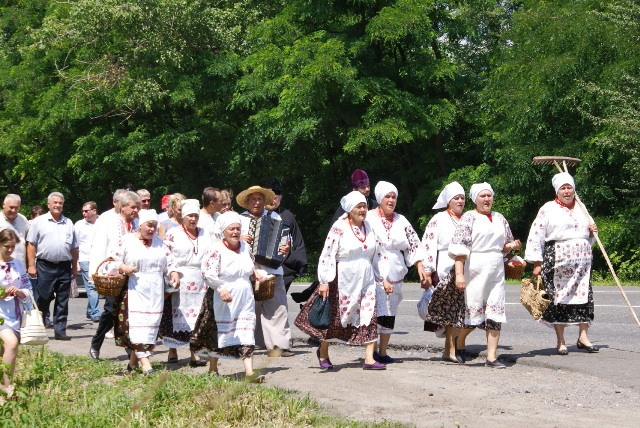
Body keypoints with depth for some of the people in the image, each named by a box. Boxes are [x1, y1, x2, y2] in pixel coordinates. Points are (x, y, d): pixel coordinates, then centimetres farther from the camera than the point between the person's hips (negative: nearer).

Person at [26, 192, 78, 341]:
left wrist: (74, 267, 11)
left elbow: (74, 248, 16)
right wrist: (31, 265, -7)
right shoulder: (39, 222, 2)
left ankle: (60, 331, 9)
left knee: (62, 301, 4)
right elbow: (31, 245, 0)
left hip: (64, 267, 3)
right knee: (42, 300, -2)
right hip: (45, 266, -3)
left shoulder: (68, 223, 13)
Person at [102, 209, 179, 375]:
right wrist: (122, 267, -21)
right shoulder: (126, 241, 0)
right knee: (137, 323, -13)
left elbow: (169, 261, 18)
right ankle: (144, 361, -18)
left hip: (155, 293, 5)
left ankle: (134, 360, 13)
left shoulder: (159, 242, 16)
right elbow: (110, 262, -3)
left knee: (152, 323, 3)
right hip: (134, 291, -5)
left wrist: (174, 273, 0)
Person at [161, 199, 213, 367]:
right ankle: (172, 351, 14)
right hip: (179, 283, -3)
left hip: (200, 283, 3)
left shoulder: (205, 234, 15)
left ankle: (195, 355, 0)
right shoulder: (173, 233, 3)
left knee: (197, 320, -2)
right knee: (175, 317, 0)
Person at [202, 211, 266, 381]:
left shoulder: (245, 246, 10)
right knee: (221, 331, 6)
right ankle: (213, 369, 23)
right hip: (226, 299, -5)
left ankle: (249, 372, -6)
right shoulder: (216, 250, -10)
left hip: (246, 299, 5)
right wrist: (221, 288, -30)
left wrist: (256, 274, 9)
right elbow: (209, 273, -19)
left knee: (247, 332, -3)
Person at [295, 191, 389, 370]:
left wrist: (384, 278, 13)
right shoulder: (339, 227, -10)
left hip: (366, 280, 5)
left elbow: (379, 253, 15)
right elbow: (327, 254, -12)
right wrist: (324, 281, -15)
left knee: (370, 317, -5)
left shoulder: (368, 227, 9)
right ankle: (323, 352, 25)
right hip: (343, 280, -5)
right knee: (336, 317, 4)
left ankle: (369, 359, -4)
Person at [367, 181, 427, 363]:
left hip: (395, 274, 5)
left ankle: (383, 352, 15)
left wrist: (420, 266, 1)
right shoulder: (370, 218, -2)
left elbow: (413, 244, 12)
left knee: (390, 314, 7)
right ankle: (372, 351, -2)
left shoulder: (401, 220, 13)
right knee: (376, 312, -11)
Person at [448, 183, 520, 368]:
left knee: (495, 313, -1)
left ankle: (491, 356, 1)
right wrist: (459, 274, -19)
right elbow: (459, 248, -10)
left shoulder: (499, 218, 16)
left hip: (496, 272, 5)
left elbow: (504, 246, 26)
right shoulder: (468, 217, -2)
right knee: (472, 311, -2)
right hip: (475, 270, -5)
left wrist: (512, 245, 2)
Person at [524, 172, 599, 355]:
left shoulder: (581, 208, 17)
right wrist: (537, 263, -10)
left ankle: (583, 337, 9)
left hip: (582, 262, 5)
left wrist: (592, 232, 5)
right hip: (557, 262, -5)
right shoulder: (548, 209, 0)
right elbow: (536, 236, -5)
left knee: (584, 297, 0)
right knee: (559, 299, -2)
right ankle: (560, 341, 7)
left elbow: (588, 237, 29)